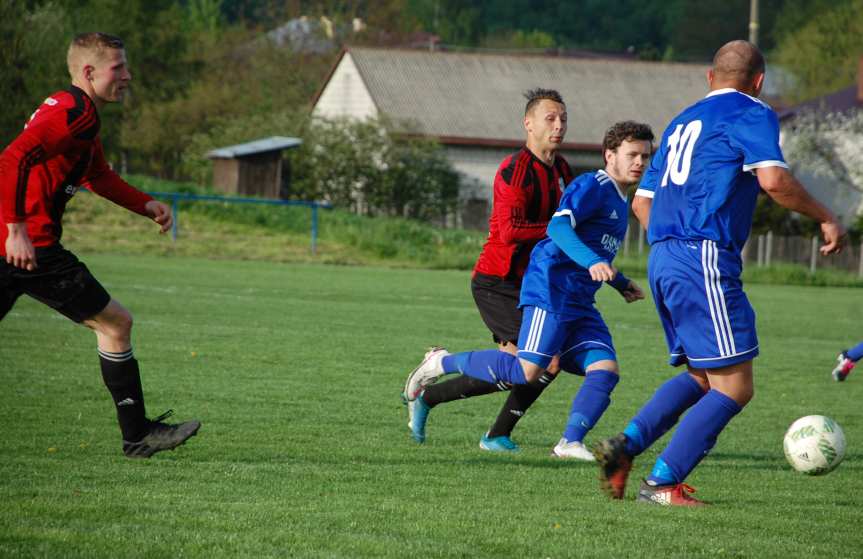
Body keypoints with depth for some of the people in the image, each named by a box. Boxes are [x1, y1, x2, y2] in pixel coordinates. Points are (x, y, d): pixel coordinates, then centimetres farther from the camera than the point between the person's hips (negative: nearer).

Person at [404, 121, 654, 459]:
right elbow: (558, 226, -23)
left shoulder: (620, 202, 24)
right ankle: (442, 363, -2)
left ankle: (570, 442, -14)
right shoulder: (592, 186, -6)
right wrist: (592, 261, -36)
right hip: (550, 291, -9)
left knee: (605, 370, -10)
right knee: (527, 371, -17)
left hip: (580, 304, 9)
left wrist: (622, 285, 34)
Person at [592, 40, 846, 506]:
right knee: (734, 387, -5)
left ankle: (625, 445, 1)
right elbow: (773, 179, -17)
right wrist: (825, 218, -6)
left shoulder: (682, 122, 24)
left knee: (700, 376, 18)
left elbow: (642, 201, 25)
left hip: (661, 259, 9)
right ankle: (662, 483, -9)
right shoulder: (751, 114, 0)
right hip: (704, 260, -9)